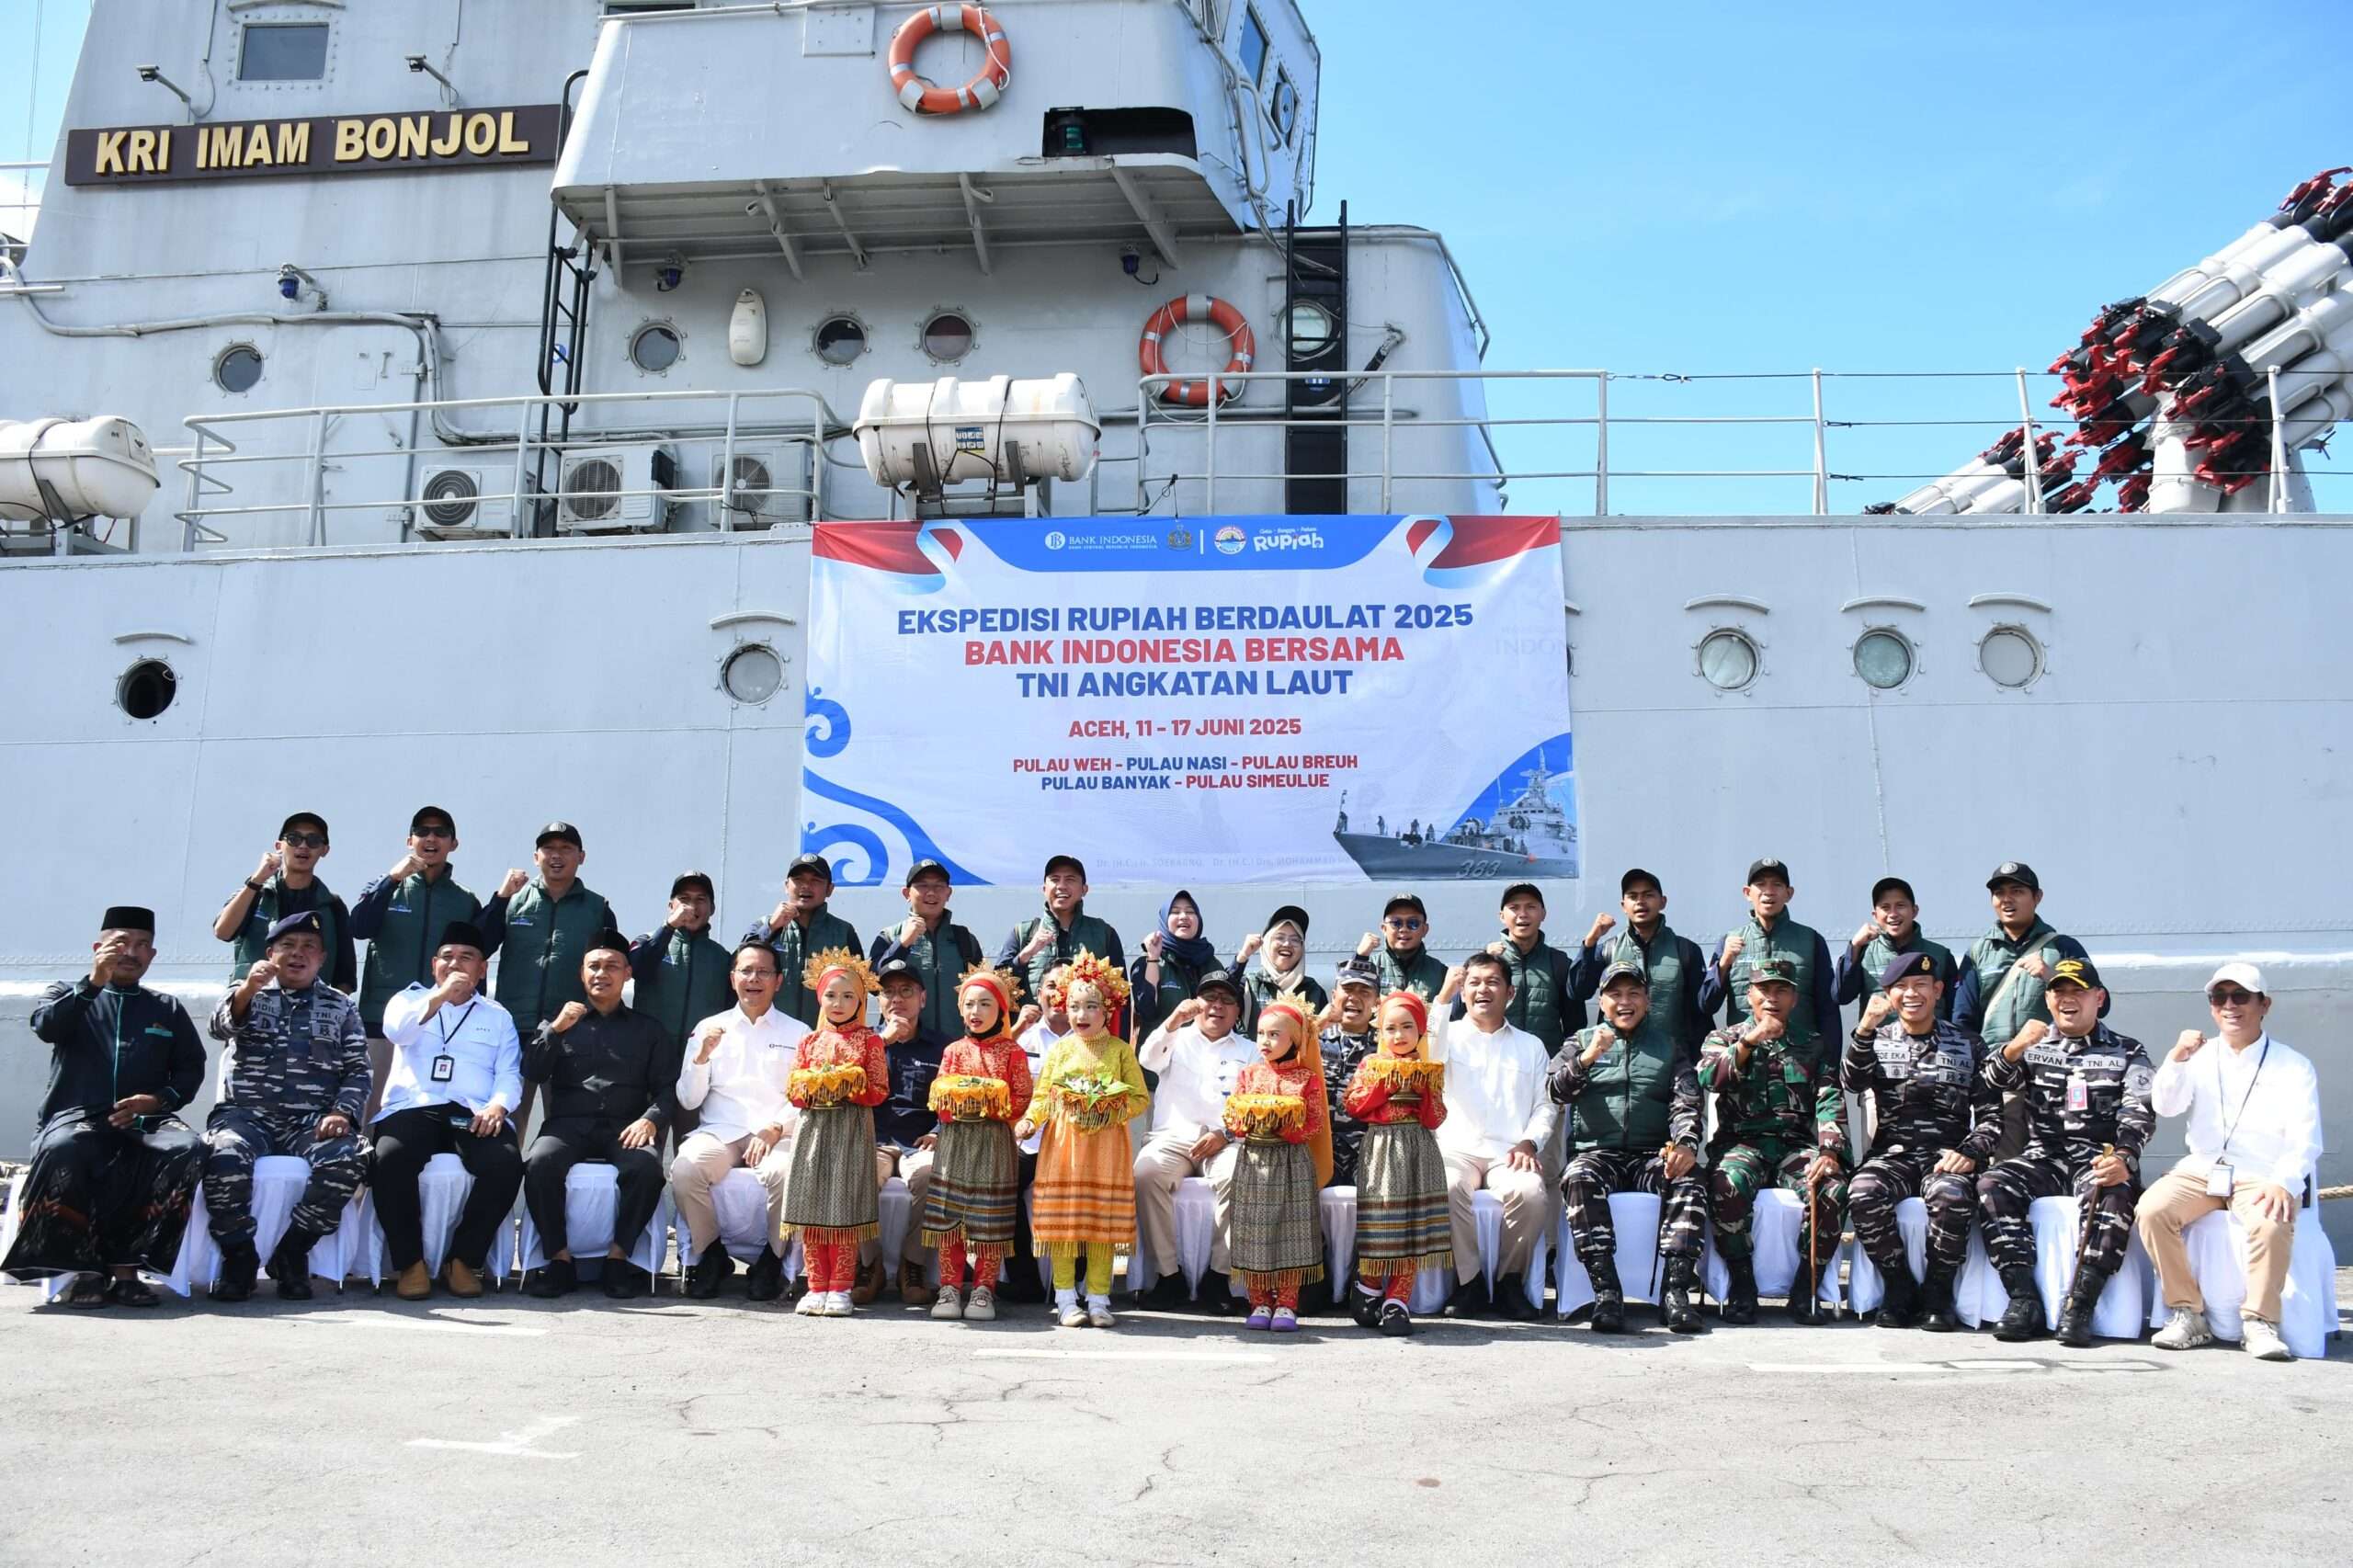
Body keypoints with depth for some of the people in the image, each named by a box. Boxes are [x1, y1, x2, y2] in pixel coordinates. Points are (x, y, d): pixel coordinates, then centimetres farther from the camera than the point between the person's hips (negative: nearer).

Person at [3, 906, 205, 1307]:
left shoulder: (168, 1009, 23)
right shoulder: (68, 994, 20)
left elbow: (192, 1069, 15)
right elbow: (45, 1026, -3)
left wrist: (159, 1099, -5)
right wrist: (93, 983, -14)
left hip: (146, 1123, 1)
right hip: (77, 1117, -1)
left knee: (189, 1149, -33)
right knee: (62, 1152, -39)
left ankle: (125, 1266, -29)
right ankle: (86, 1268, -25)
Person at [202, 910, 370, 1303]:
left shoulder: (341, 1007, 19)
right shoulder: (248, 994, 18)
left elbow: (358, 1071, 11)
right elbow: (222, 1025, -6)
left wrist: (343, 1112, -9)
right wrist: (247, 990, -27)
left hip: (312, 1120, 1)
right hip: (246, 1113, -1)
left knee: (347, 1161, -31)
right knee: (225, 1159, -35)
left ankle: (291, 1253, -11)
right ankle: (240, 1255, -12)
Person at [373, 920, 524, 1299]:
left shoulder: (498, 1016, 24)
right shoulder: (411, 998, 23)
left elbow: (509, 1075, 10)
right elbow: (394, 1029, -2)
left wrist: (498, 1105, -11)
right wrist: (441, 995, -12)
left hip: (474, 1113, 1)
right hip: (413, 1108, -1)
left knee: (506, 1162, -31)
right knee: (389, 1160, -34)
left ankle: (464, 1260, -14)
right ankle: (410, 1262, -17)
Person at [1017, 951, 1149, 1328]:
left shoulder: (1120, 1050, 4)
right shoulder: (1060, 1049, 7)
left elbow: (1141, 1097, 4)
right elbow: (1041, 1096, 6)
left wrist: (1113, 1109, -13)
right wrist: (1029, 1120, -12)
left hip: (1106, 1145, 0)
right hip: (1063, 1143, 1)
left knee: (1103, 1225, 3)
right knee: (1063, 1224, 0)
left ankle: (1098, 1299, 12)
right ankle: (1066, 1300, 8)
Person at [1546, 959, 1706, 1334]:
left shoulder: (1669, 1046, 17)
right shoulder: (1582, 1041, 17)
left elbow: (1687, 1102, 4)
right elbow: (1555, 1091, 3)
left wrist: (1685, 1144, -17)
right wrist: (1587, 1059, -15)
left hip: (1653, 1155, 1)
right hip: (1597, 1153, 0)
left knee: (1688, 1180, -32)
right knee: (1578, 1179, -35)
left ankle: (1676, 1289, -33)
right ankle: (1606, 1290, -36)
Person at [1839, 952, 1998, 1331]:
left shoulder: (1967, 1046, 12)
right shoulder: (1876, 1040, 14)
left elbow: (1991, 1114, 8)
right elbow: (1851, 1082, -8)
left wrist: (1970, 1153, -11)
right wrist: (1867, 1027, -21)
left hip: (1946, 1155, -1)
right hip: (1892, 1153, 1)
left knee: (1949, 1196, -36)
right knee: (1863, 1193, -32)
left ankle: (1938, 1293, -13)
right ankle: (1900, 1289, -12)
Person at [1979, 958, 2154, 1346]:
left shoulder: (2127, 1053, 12)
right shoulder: (2034, 1047, 17)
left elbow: (2139, 1115, -3)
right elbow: (1996, 1081, -2)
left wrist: (2123, 1159, -24)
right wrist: (2013, 1049, -26)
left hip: (2098, 1159, -2)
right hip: (2043, 1157, 2)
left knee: (2112, 1196, -36)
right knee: (1992, 1185, -27)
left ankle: (2079, 1307, -34)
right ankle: (2024, 1300, -27)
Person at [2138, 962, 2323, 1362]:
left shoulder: (2293, 1066, 5)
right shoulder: (2199, 1058, 13)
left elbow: (2305, 1140, -4)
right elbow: (2164, 1105, -2)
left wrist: (2284, 1183, -23)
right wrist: (2177, 1059, -20)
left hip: (2262, 1178, -3)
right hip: (2201, 1171, 3)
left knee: (2270, 1224, -36)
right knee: (2151, 1209, -25)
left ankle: (2260, 1322, -18)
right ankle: (2188, 1316, -15)